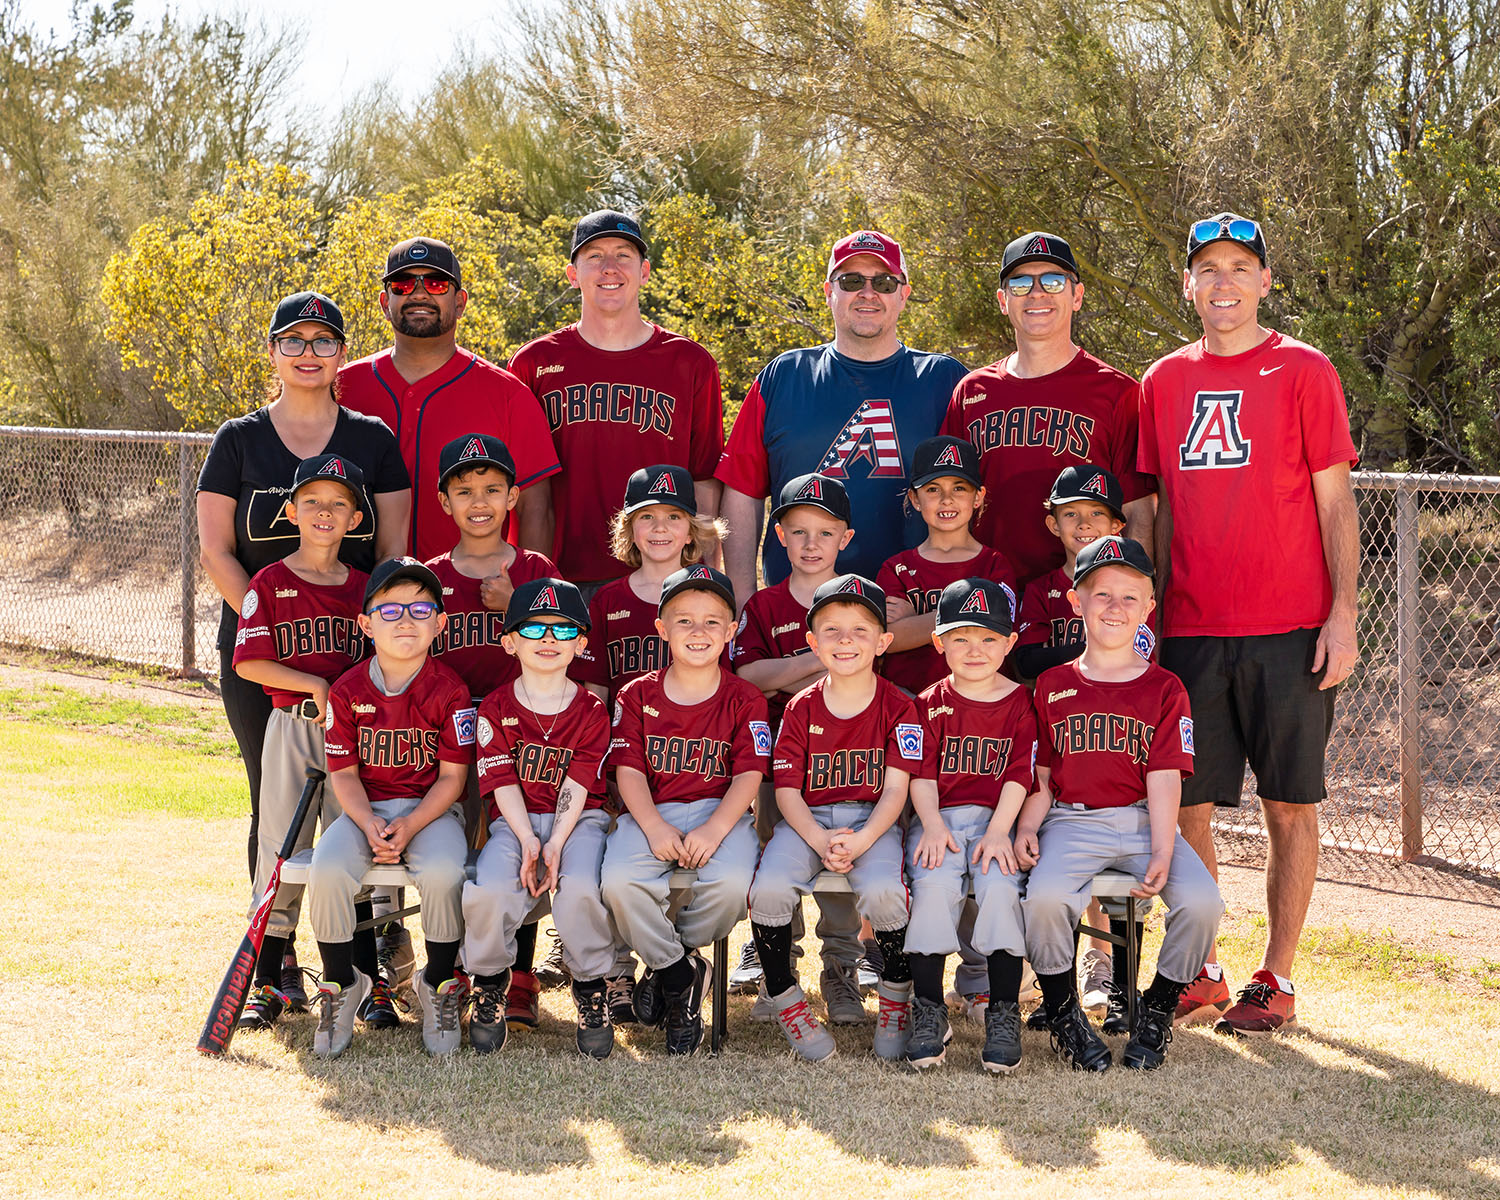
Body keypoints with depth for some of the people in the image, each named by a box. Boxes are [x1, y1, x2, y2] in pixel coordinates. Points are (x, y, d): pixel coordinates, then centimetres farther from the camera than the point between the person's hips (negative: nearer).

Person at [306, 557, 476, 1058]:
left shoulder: (449, 691, -7)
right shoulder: (347, 689, -1)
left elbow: (452, 777, -6)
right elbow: (343, 773, 0)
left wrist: (410, 825, -21)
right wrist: (370, 825, -18)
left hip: (431, 809, -2)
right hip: (365, 808, 2)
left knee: (443, 872, -33)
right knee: (327, 869, -27)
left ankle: (440, 985, -5)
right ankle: (341, 984, -2)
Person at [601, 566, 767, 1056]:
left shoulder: (744, 699, 5)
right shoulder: (638, 695, 8)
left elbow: (749, 775, -4)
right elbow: (629, 770, 1)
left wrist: (714, 831, -20)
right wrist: (654, 827, -16)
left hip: (720, 812, -1)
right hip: (651, 814, 1)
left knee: (730, 882, -33)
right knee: (618, 881, -30)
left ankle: (677, 954, 0)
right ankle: (679, 976, -6)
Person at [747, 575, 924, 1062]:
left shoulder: (897, 707, 1)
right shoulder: (801, 709, 6)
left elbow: (896, 788, -6)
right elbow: (787, 789, 1)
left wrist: (860, 840, -22)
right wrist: (819, 840, -18)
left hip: (873, 820, -2)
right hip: (807, 820, 2)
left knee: (882, 891, -33)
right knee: (769, 889, -27)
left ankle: (896, 996, -5)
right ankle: (783, 997, -4)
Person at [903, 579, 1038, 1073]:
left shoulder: (1020, 703, 8)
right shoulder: (931, 703, 11)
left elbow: (1019, 774, -1)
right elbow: (922, 774, 3)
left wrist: (998, 832, -14)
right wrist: (933, 826, -13)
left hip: (998, 822, -1)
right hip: (940, 819, 1)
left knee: (1000, 887, -29)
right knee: (933, 885, -28)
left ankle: (1004, 1014, -21)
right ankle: (928, 1011, -21)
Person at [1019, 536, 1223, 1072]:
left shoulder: (1164, 689, 8)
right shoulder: (1052, 686, 11)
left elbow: (1164, 779, 0)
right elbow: (1039, 776, 11)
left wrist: (1162, 853, -12)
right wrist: (1027, 827, -8)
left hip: (1143, 822, 1)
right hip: (1072, 822, 0)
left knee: (1201, 901, -25)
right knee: (1044, 896, -32)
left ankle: (1157, 1009, 1)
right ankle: (1062, 1011, -6)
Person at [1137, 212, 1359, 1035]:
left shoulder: (1303, 372, 0)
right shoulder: (1164, 383, 11)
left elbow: (1335, 503, -1)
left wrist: (1343, 614, -8)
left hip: (1289, 629, -3)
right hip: (1191, 631, 3)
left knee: (1289, 805, 2)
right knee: (1187, 805, 3)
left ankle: (1277, 981, 10)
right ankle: (1200, 976, 14)